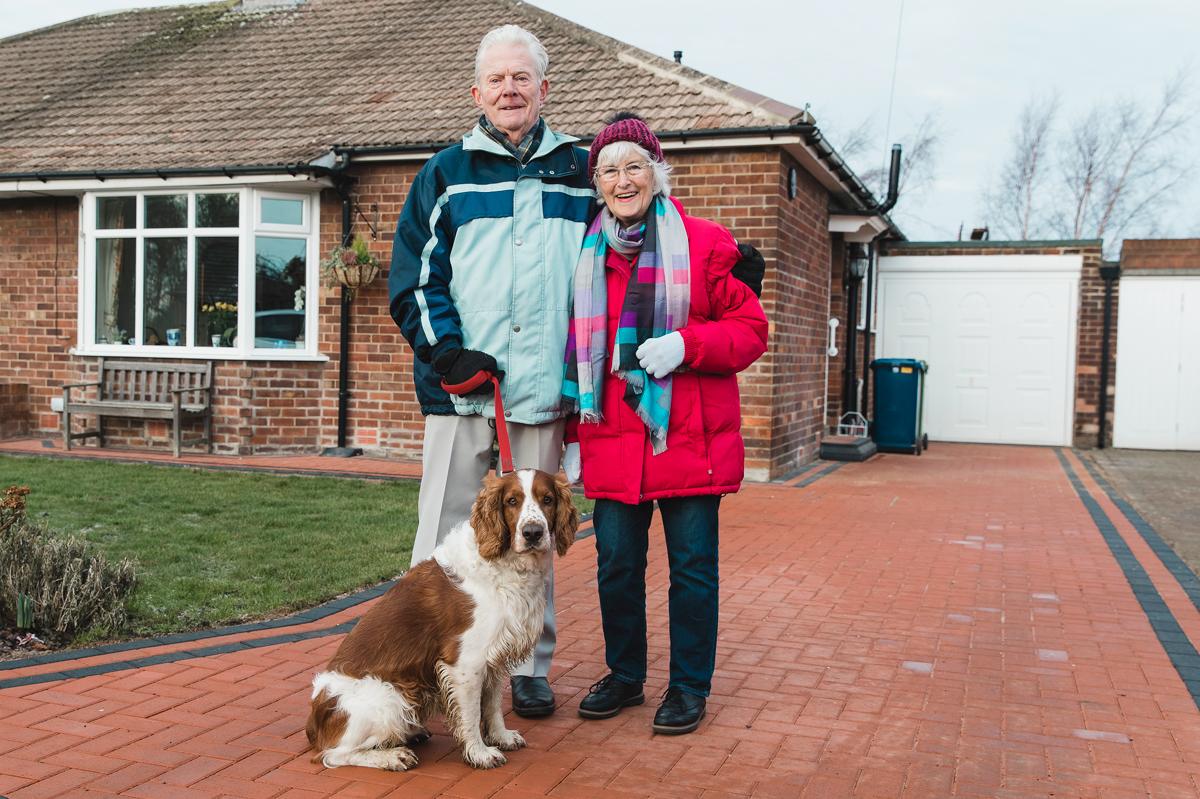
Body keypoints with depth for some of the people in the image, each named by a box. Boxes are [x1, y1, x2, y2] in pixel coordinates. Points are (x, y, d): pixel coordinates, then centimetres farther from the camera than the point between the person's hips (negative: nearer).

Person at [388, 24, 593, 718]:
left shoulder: (582, 172, 12)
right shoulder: (446, 175, 9)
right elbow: (415, 276, 4)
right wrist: (448, 352, -10)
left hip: (545, 386, 1)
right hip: (462, 387, -1)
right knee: (445, 534, 1)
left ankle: (532, 667, 20)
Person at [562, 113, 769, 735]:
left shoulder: (704, 244, 0)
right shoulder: (585, 254, 10)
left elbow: (751, 329, 0)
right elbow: (575, 351, 14)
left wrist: (685, 344, -17)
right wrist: (573, 435, 10)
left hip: (689, 438, -3)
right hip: (612, 440, 3)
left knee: (692, 566, 5)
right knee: (617, 563, 10)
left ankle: (690, 686, 21)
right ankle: (625, 675, 29)